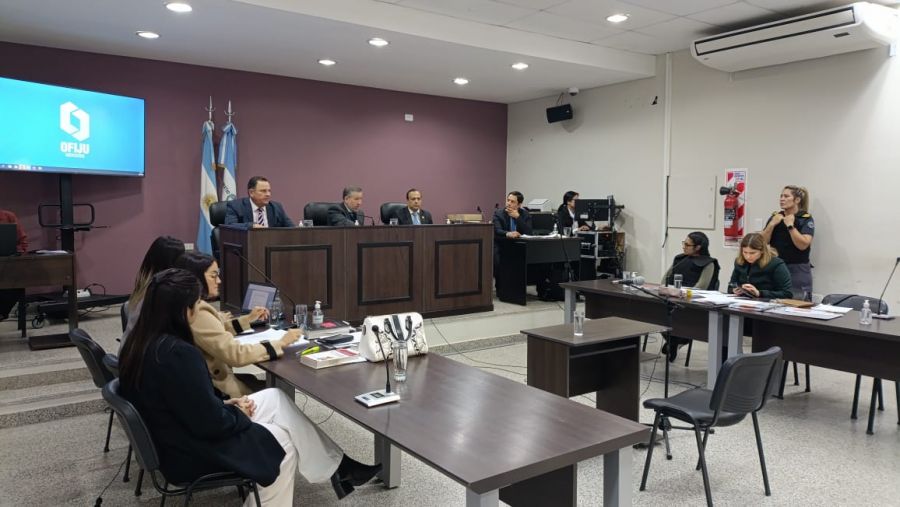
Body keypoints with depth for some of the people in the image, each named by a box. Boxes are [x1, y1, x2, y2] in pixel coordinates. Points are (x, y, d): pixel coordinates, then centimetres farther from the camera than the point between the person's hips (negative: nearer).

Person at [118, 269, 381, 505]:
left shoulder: (144, 342, 0)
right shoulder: (177, 353, -31)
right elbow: (210, 422, -26)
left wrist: (224, 403, 4)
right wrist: (239, 414, -6)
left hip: (178, 435, 9)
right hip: (190, 453, -9)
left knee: (275, 398, 7)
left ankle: (336, 467, 13)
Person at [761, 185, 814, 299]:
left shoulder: (806, 219, -4)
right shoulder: (775, 216, 10)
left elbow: (803, 245, -16)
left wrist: (790, 225, -18)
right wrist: (772, 224, -9)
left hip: (797, 271, -4)